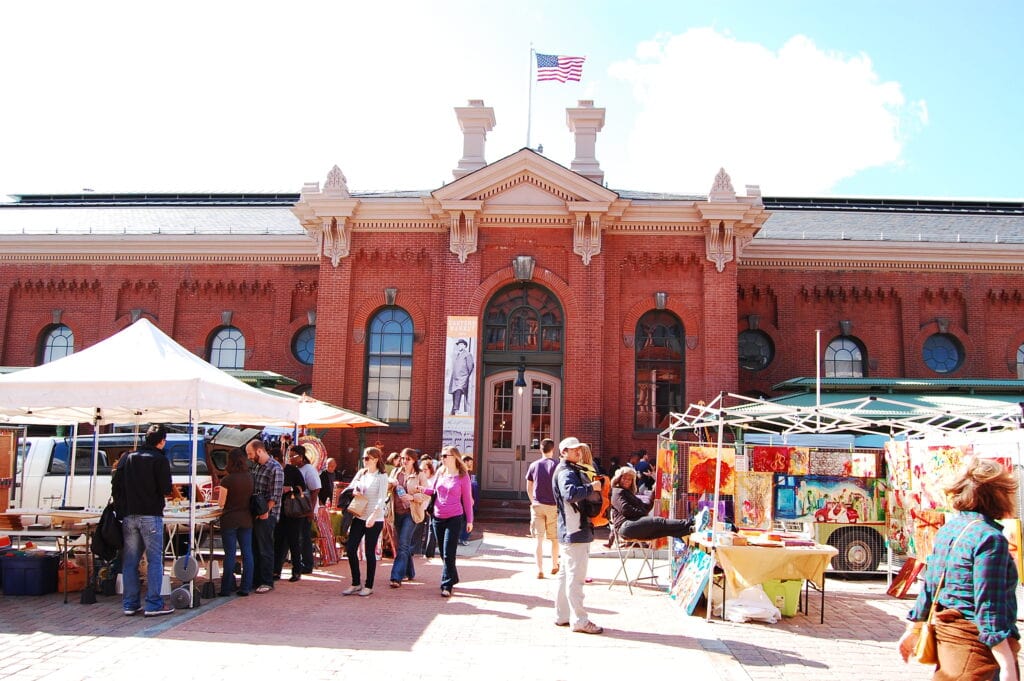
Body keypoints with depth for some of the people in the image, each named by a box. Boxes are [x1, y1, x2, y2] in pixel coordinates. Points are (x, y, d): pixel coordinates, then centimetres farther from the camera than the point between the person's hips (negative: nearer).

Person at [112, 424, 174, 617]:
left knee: (130, 561, 10)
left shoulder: (127, 458, 12)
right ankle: (153, 604, -2)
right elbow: (166, 489, -12)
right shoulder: (160, 460, -7)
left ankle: (130, 604, 13)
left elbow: (115, 486, 11)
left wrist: (121, 510, 16)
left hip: (129, 516, 6)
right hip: (150, 515, -6)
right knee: (154, 560, -1)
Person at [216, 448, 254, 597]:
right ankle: (245, 587, 9)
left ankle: (227, 588, 9)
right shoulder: (249, 478, 1)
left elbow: (221, 503, -8)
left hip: (230, 520, -4)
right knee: (247, 553, 6)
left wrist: (220, 493, 11)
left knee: (230, 554, 2)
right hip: (246, 520, 4)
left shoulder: (227, 480, -13)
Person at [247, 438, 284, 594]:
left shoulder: (275, 468, -14)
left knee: (265, 550, -1)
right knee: (254, 549, 14)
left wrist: (265, 511, -22)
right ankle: (256, 579, 24)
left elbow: (275, 495, -18)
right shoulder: (257, 467, 13)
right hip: (255, 514, 8)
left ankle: (267, 582, 8)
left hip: (266, 516, -8)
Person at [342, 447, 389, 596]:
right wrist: (354, 492, -5)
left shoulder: (382, 477, -7)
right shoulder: (361, 473, 11)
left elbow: (382, 499, -17)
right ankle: (356, 583, 16)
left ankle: (368, 586, 12)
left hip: (375, 520, -6)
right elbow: (350, 488, 19)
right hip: (359, 517, 6)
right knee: (350, 548, 2)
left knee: (370, 552, 0)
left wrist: (373, 516, -28)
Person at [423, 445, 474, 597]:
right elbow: (432, 489, 16)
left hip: (454, 518, -5)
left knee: (448, 554, -7)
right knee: (443, 553, 12)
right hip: (438, 518, 5)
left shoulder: (462, 476, -6)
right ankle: (452, 578, 28)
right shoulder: (440, 472, 6)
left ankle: (447, 586, -1)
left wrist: (469, 520, -1)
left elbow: (467, 498, -2)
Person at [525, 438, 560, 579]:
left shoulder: (534, 465, 3)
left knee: (539, 539, 3)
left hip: (537, 505, 1)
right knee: (555, 538, 14)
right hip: (553, 506, -1)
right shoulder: (557, 465, -4)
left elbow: (529, 489, 9)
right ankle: (554, 566, 26)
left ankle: (539, 570, 1)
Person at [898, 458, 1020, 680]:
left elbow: (929, 587, 12)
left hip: (946, 631, 8)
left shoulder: (947, 529, 7)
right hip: (975, 642, -8)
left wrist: (912, 630, 19)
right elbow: (989, 606, -22)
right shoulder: (990, 538, -18)